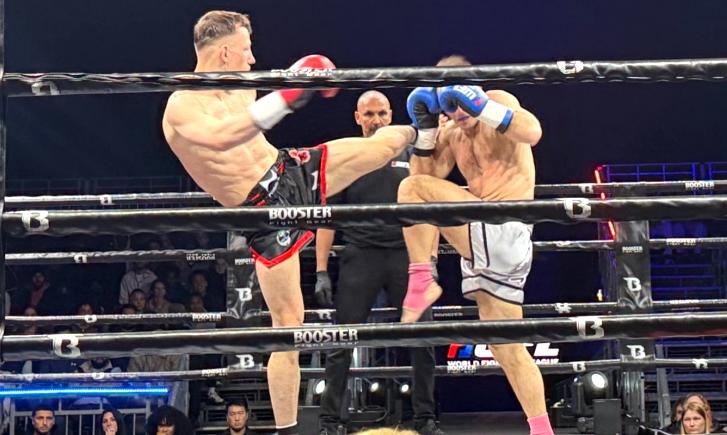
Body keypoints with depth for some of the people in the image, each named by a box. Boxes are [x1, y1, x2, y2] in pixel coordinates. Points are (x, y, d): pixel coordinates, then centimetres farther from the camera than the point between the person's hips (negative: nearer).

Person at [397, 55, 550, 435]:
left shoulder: (498, 101, -1)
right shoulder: (451, 133, 19)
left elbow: (532, 133, -21)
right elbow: (427, 177, 11)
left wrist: (480, 106, -24)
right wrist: (426, 129, 3)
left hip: (502, 229, -9)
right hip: (483, 241, 9)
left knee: (411, 189, -17)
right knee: (505, 346, 11)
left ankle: (422, 283, -16)